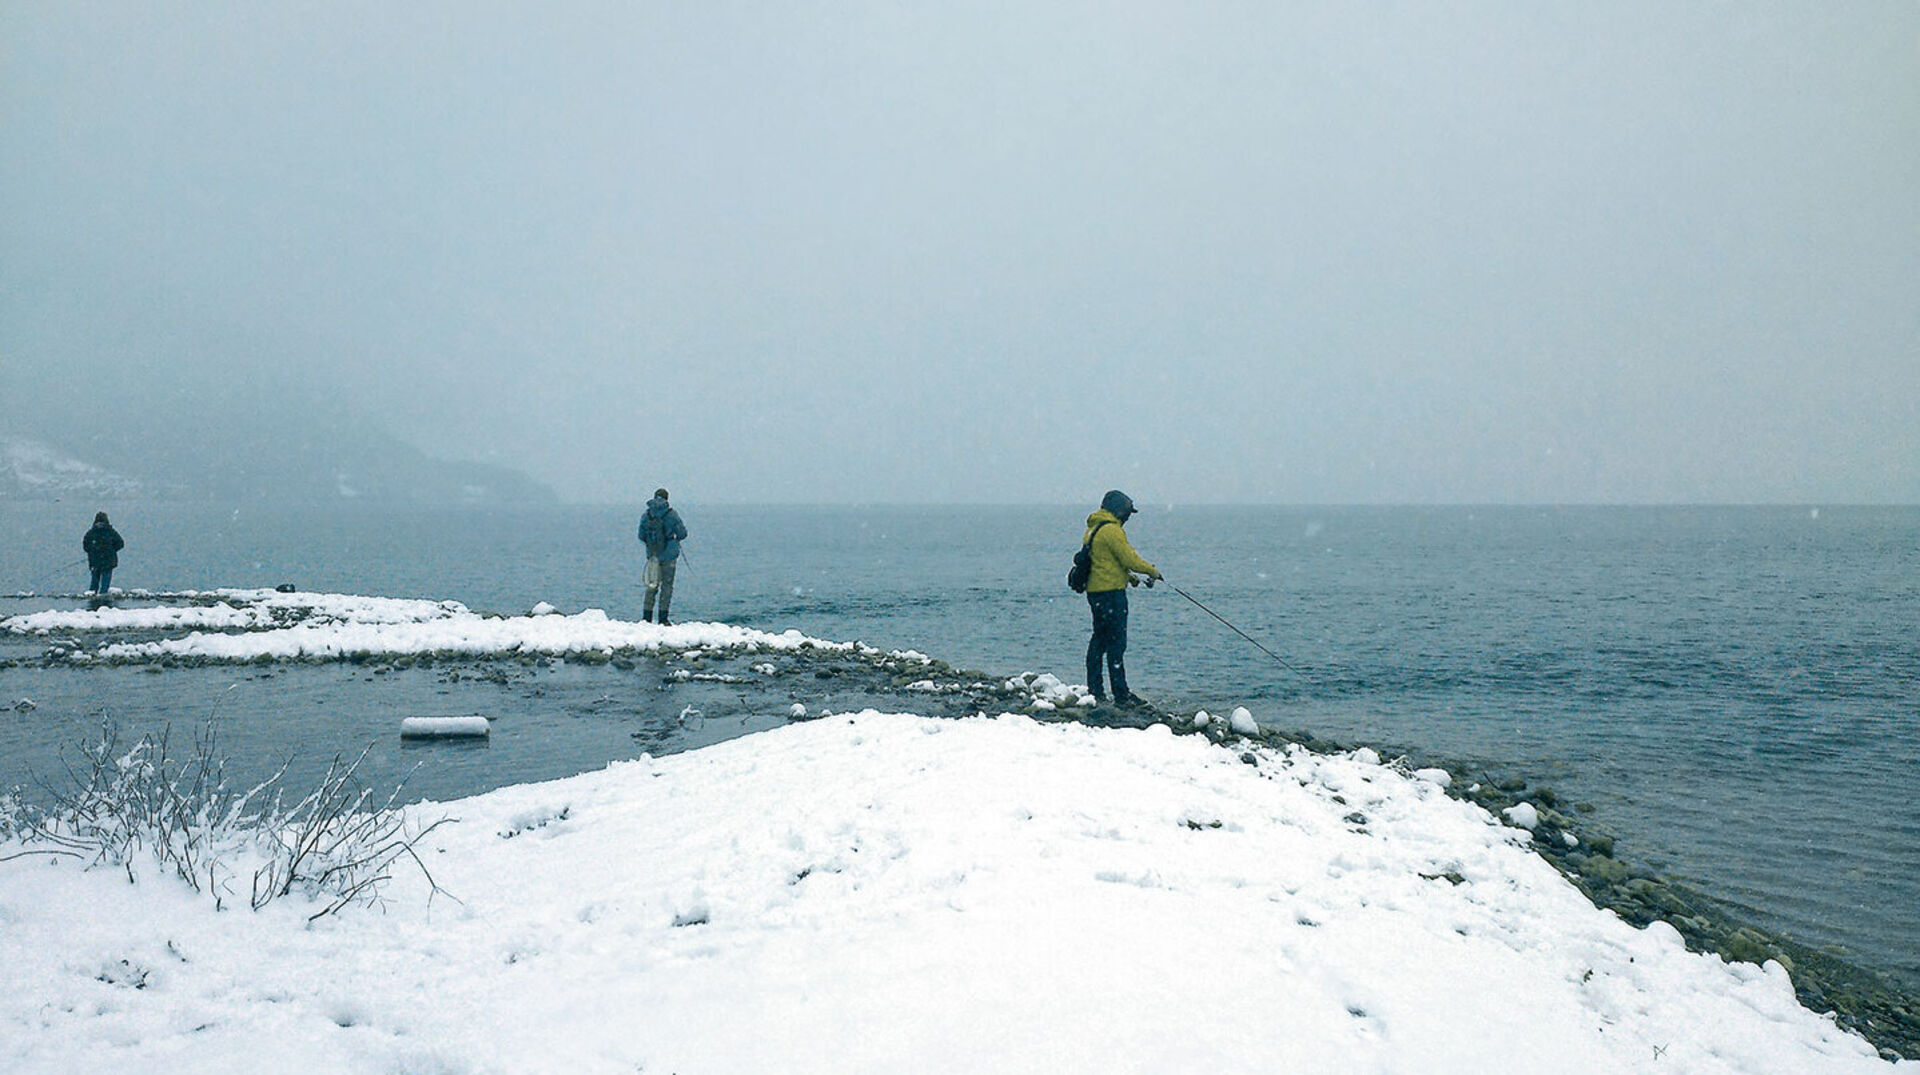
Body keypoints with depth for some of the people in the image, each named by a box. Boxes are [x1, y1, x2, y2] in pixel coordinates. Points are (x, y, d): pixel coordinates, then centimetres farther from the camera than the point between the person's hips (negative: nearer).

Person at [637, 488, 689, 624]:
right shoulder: (671, 514, -8)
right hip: (669, 555, -3)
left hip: (652, 555, 3)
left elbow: (641, 536, 6)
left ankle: (647, 617, 11)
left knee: (651, 585, 12)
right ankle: (663, 619, 0)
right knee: (667, 586, 2)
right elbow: (682, 533, -7)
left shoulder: (646, 515, 2)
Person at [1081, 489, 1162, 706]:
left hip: (1095, 591, 10)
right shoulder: (1111, 530, -15)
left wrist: (1129, 576, 18)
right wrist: (1152, 570, 0)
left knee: (1099, 640, 14)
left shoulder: (1093, 529, 17)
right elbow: (1129, 559, -15)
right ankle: (1121, 694, -9)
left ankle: (1094, 691, 17)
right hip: (1111, 591, -10)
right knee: (1116, 642, -9)